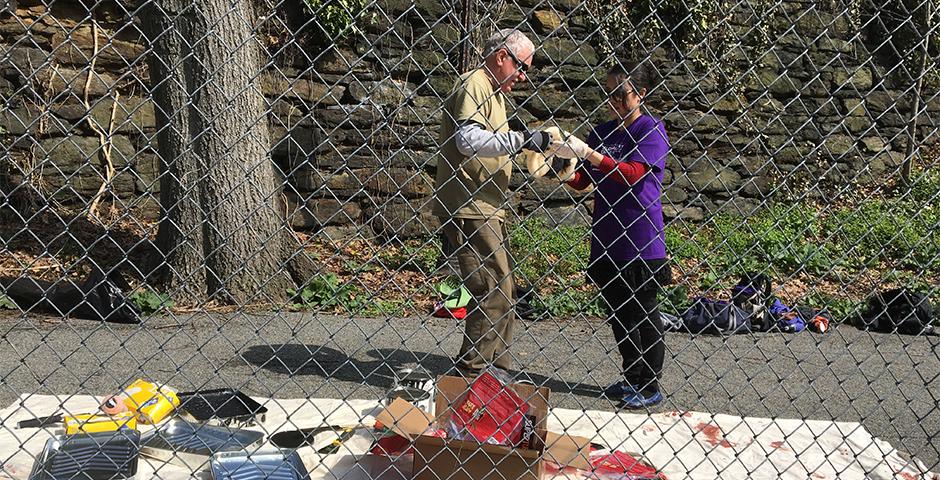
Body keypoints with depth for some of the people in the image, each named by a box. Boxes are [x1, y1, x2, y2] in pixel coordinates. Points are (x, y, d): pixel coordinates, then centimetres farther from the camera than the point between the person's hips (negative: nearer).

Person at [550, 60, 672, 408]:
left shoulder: (651, 130, -7)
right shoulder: (603, 132, 12)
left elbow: (633, 173, -21)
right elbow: (582, 181, 11)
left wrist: (587, 153, -26)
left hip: (641, 239, -7)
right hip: (607, 238, 7)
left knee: (643, 313, -1)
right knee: (618, 312, 13)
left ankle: (650, 388, 8)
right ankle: (632, 378, 25)